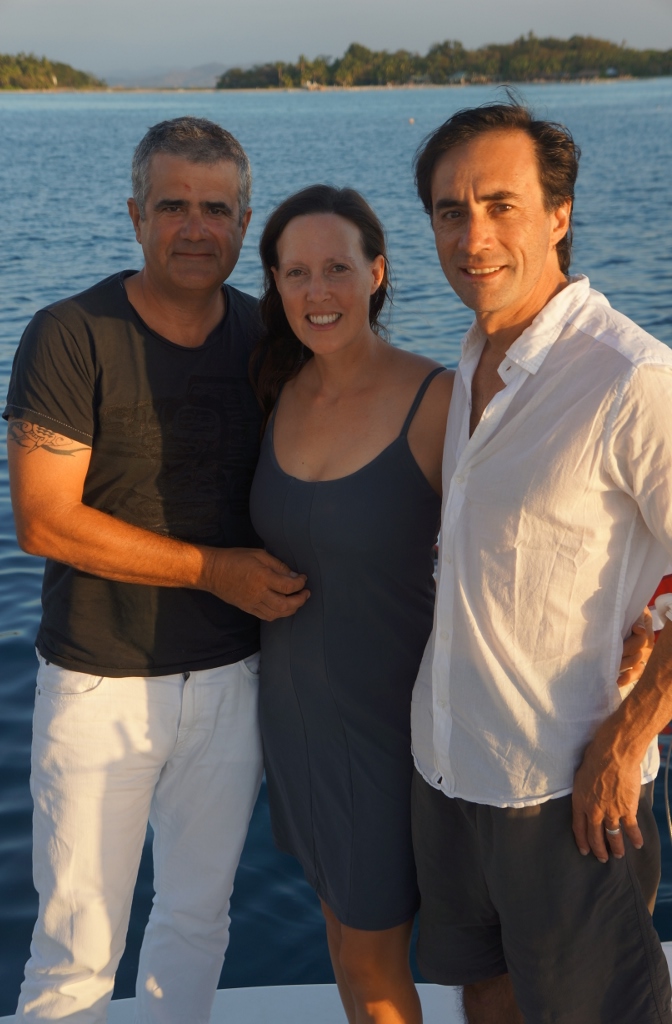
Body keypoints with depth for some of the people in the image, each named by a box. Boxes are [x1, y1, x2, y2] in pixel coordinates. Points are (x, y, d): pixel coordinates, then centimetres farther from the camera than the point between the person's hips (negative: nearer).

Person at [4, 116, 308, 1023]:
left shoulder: (266, 337, 2)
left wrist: (285, 580, -2)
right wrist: (214, 569, -16)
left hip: (230, 676, 4)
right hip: (100, 682, -4)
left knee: (198, 915, 19)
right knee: (77, 945, 7)